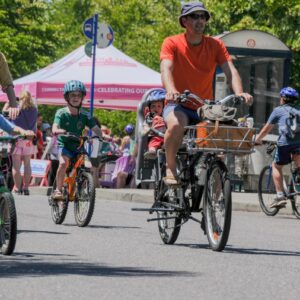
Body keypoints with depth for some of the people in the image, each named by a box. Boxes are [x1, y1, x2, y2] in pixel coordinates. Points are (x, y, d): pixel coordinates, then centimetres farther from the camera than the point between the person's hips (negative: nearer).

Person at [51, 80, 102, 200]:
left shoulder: (85, 115, -3)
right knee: (63, 162, -30)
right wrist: (63, 131, -47)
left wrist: (100, 135, -33)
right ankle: (58, 190, -22)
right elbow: (54, 129, -24)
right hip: (64, 145, -3)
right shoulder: (61, 113, -11)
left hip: (78, 146, 3)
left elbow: (96, 128, -10)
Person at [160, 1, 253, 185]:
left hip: (205, 108, 3)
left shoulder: (215, 45, 2)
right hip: (179, 105, -3)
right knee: (176, 125, -38)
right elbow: (166, 69, -21)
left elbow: (230, 70, -10)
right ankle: (171, 169, -15)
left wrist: (239, 93, -31)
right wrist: (171, 90, -43)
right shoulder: (172, 43, -5)